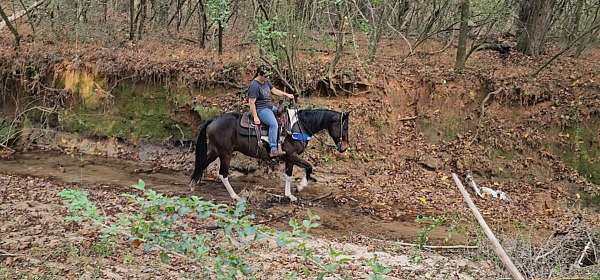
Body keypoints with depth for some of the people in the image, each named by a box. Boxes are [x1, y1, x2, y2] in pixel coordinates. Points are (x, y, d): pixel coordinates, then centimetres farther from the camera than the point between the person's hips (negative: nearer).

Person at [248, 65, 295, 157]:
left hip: (270, 106, 11)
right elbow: (251, 102, -22)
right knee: (273, 124, -29)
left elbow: (274, 90, 21)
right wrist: (255, 117, -24)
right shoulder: (254, 85, -21)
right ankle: (273, 150, -32)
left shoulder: (266, 81, 8)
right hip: (261, 109, -11)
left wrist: (286, 94, 10)